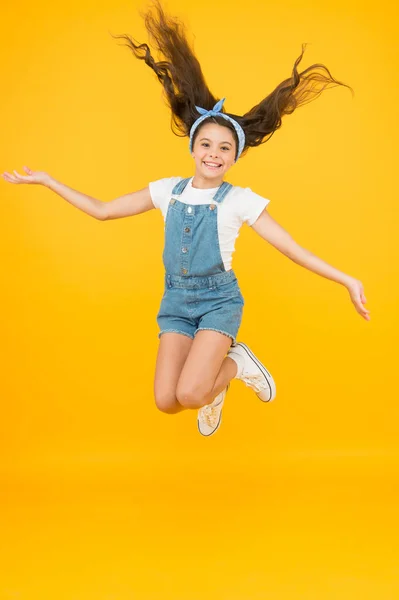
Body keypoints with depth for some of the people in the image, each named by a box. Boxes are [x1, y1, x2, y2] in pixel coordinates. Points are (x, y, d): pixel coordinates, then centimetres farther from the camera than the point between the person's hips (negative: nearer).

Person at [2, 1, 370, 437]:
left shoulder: (240, 200, -9)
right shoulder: (167, 190, 2)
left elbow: (292, 248, -10)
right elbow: (102, 211, 7)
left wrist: (347, 280, -16)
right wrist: (45, 180, 7)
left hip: (219, 300, -3)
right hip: (176, 300, 4)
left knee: (189, 394, -22)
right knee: (166, 401, -9)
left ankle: (237, 362, 9)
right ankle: (217, 380, 24)